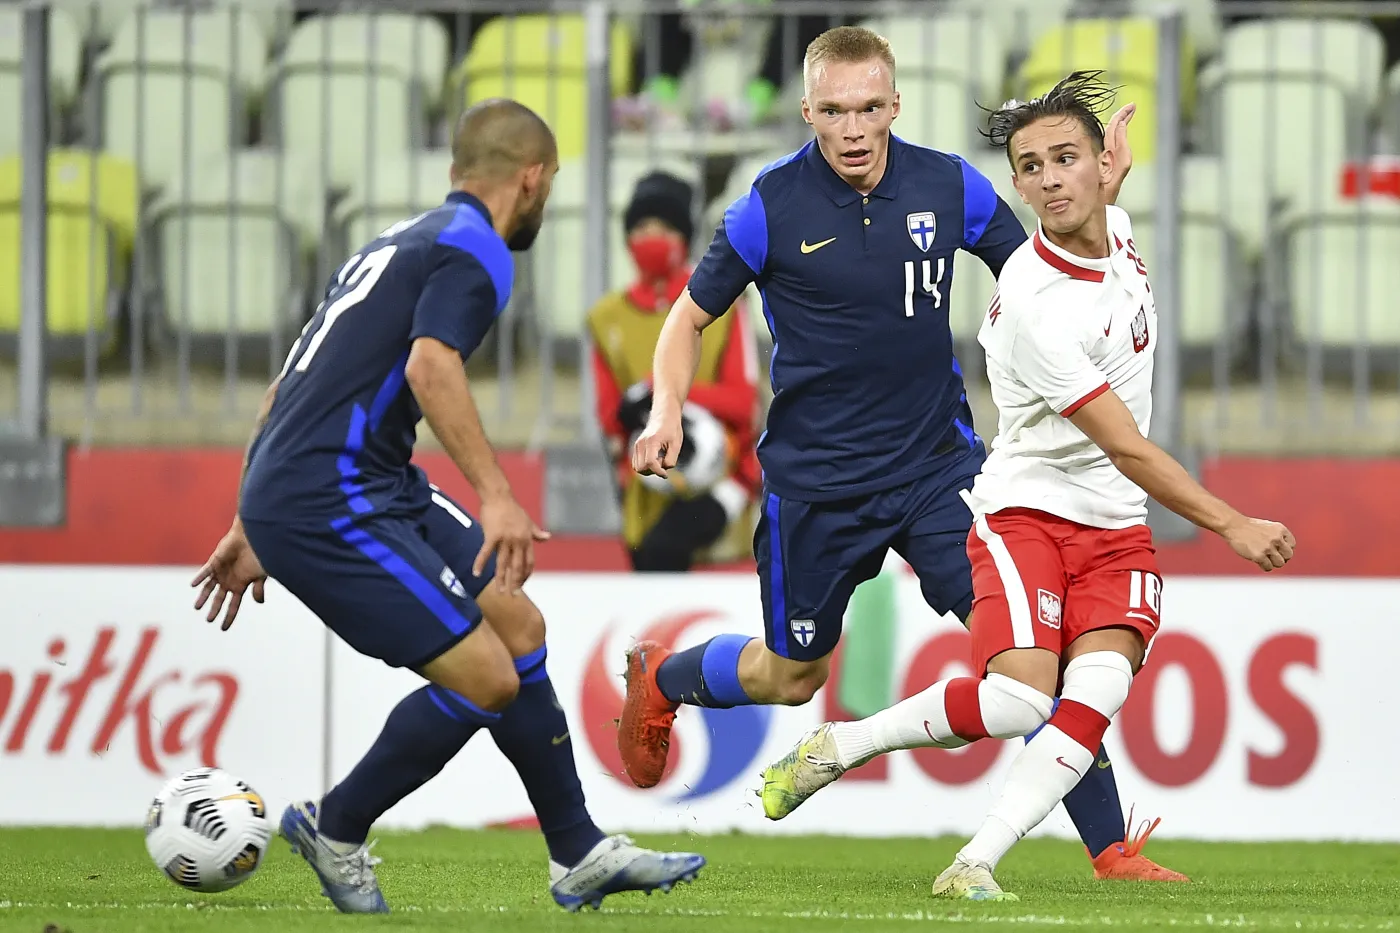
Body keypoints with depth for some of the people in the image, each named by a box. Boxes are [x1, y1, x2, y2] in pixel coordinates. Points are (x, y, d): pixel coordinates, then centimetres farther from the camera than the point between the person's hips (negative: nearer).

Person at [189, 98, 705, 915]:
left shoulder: (401, 243, 23)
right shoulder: (475, 251, -7)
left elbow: (292, 387, 25)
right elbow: (431, 365, -26)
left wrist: (253, 530, 29)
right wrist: (497, 495, -30)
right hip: (329, 502, -10)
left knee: (518, 625, 12)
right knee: (485, 678, -11)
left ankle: (580, 854, 17)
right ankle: (335, 831, 7)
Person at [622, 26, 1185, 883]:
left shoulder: (949, 187, -5)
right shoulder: (772, 208, -11)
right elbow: (691, 315, 2)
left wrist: (1099, 195, -11)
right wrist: (667, 411, -15)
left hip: (937, 461, 1)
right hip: (814, 481, -1)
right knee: (790, 676, 14)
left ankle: (1111, 852, -11)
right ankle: (658, 681, 47)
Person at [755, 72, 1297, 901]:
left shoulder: (1116, 229, -1)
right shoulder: (1036, 308, -24)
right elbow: (1126, 450, -22)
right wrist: (1232, 525, -20)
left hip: (1118, 527, 6)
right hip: (1028, 512, -6)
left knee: (1099, 686, -19)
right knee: (1018, 700, -23)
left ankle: (975, 865, -20)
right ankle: (841, 745, 1)